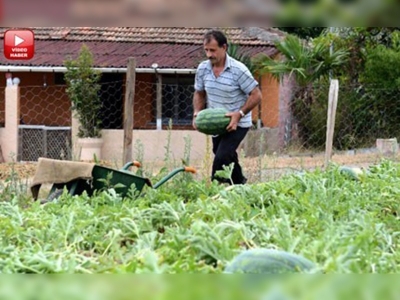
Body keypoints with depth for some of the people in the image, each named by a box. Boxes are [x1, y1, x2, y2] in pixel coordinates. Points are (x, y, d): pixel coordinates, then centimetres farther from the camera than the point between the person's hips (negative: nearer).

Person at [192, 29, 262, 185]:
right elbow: (199, 93, 9)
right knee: (228, 159, 24)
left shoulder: (238, 70, -22)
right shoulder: (203, 68, -6)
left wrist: (239, 114, -28)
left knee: (221, 158, -22)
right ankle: (239, 184, 46)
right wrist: (197, 113, -9)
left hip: (237, 124, -6)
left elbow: (256, 95, -18)